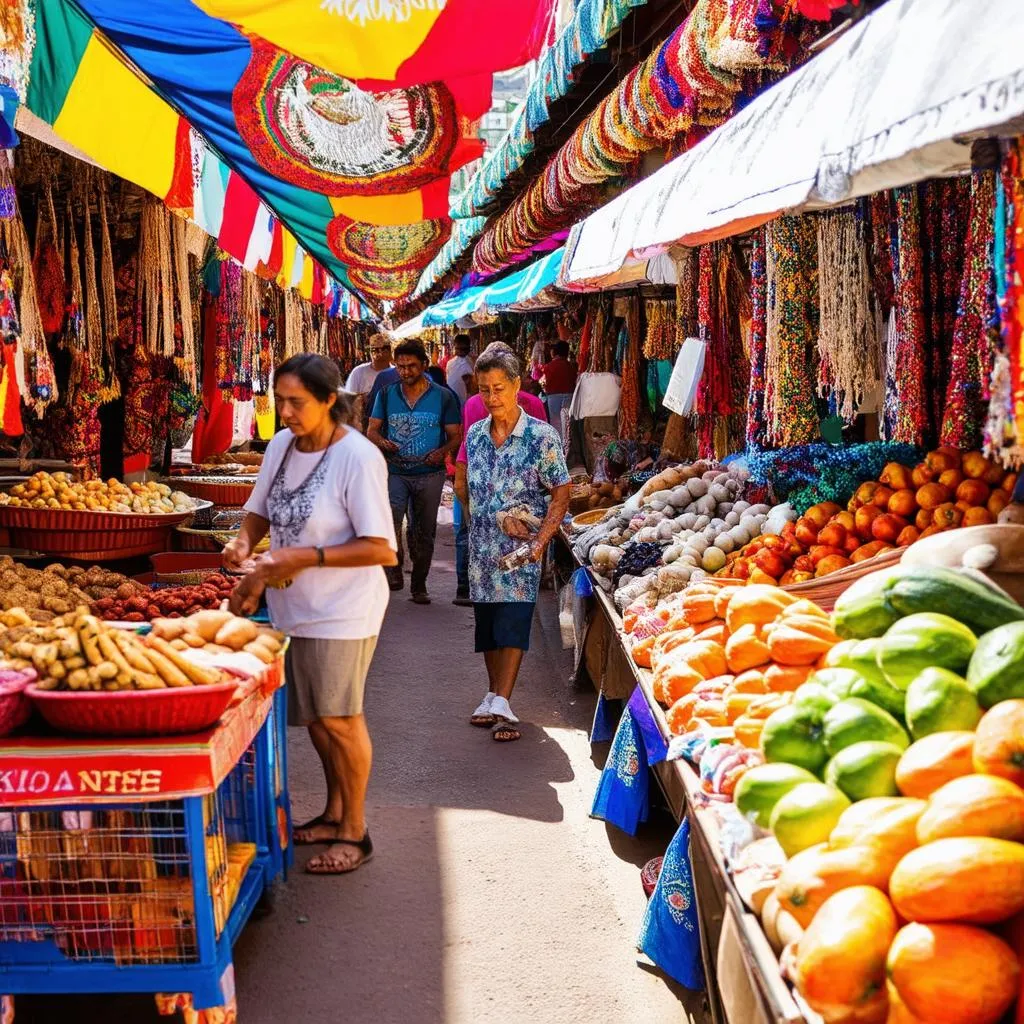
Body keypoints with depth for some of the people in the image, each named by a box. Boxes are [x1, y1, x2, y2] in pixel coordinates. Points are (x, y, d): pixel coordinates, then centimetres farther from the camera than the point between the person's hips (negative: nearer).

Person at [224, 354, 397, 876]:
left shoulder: (357, 457, -20)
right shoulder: (281, 445, 1)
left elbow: (381, 549, -22)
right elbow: (260, 509, 16)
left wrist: (306, 557, -26)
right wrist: (245, 541, -6)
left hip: (341, 613, -7)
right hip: (290, 604, 7)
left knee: (338, 719, 3)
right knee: (315, 717, 18)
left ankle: (354, 832, 19)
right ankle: (334, 813, 36)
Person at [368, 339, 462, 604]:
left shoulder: (443, 397, 1)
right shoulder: (387, 395, 7)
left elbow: (456, 436, 3)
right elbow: (372, 430, 10)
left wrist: (443, 451, -19)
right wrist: (382, 442, -14)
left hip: (429, 473, 0)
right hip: (394, 471, 0)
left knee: (424, 530, 9)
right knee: (389, 516, -26)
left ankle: (419, 585, 23)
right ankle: (395, 567, -10)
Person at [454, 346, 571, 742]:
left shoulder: (542, 436, -9)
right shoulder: (475, 434, 5)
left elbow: (561, 492, -8)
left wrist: (542, 539, -19)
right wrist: (494, 517, 2)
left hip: (522, 545, -5)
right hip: (482, 545, 5)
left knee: (513, 623, -10)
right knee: (486, 623, 11)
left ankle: (500, 702, -9)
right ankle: (495, 696, 24)